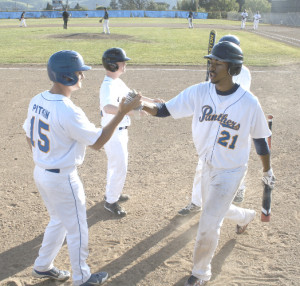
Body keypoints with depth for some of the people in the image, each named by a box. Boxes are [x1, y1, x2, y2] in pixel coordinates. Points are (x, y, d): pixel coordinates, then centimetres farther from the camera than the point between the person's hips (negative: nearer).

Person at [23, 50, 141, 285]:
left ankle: (43, 266, 42)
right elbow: (98, 142, -20)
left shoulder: (37, 101, -2)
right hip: (63, 179, -8)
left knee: (58, 221, 28)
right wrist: (122, 112, -19)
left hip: (41, 173, 8)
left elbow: (29, 136, 9)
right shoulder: (69, 112, -28)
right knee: (77, 230, 12)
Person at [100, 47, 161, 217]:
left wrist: (151, 101, 17)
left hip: (120, 131, 10)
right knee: (120, 168, 0)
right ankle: (111, 201, 17)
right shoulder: (108, 86, -27)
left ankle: (111, 193, 41)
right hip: (113, 134, -10)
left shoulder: (118, 82, 5)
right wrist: (132, 112, -60)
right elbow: (108, 107, -47)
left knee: (115, 165, 23)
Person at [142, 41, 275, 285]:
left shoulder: (249, 102, -21)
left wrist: (267, 170, 5)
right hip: (208, 167, 5)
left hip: (231, 171, -5)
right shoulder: (199, 92, -13)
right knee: (215, 209, 28)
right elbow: (164, 110, -18)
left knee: (208, 224, -4)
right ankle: (245, 216, 63)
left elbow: (260, 138, -7)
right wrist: (141, 104, -38)